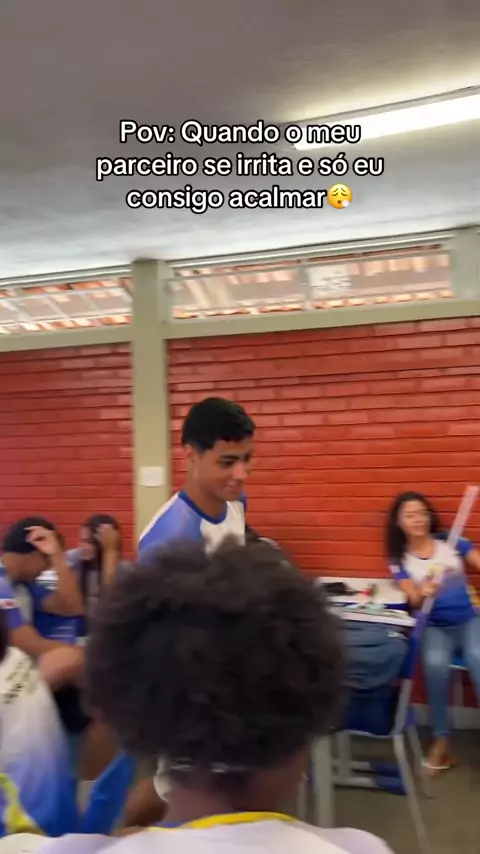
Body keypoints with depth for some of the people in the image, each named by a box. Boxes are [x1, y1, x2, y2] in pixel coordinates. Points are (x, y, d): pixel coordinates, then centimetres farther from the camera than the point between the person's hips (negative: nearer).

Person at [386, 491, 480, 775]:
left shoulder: (451, 541, 4)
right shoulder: (400, 560, 3)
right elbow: (415, 601, -7)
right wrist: (423, 594, -28)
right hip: (435, 627, 0)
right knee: (435, 664, -32)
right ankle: (442, 740, -16)